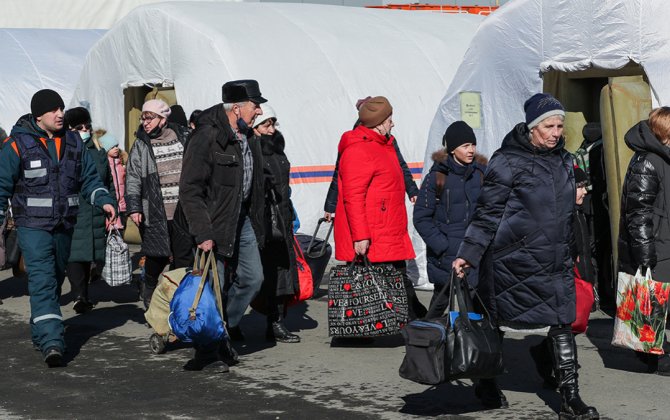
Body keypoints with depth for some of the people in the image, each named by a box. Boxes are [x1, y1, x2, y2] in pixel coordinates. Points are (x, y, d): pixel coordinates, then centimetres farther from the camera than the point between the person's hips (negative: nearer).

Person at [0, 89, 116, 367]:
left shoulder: (72, 142, 8)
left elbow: (89, 177, 13)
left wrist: (103, 200, -3)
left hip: (64, 226, 6)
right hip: (33, 226, -6)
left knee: (56, 280, 14)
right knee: (43, 282, -16)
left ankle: (40, 332, 31)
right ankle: (52, 343, -24)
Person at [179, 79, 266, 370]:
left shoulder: (248, 138, 9)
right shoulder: (207, 137, -19)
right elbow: (190, 190, -21)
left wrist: (256, 221, 18)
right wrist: (202, 233, -25)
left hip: (243, 219, 8)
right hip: (216, 223, -8)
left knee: (252, 278, 11)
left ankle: (227, 327, 30)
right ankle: (207, 352, 3)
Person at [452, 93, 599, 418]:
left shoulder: (563, 161, 10)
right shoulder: (508, 162, -11)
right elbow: (488, 211, -11)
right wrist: (468, 254, -14)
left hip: (554, 262, 6)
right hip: (513, 259, -6)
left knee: (563, 323, -1)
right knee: (496, 321, 7)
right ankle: (486, 382, 29)